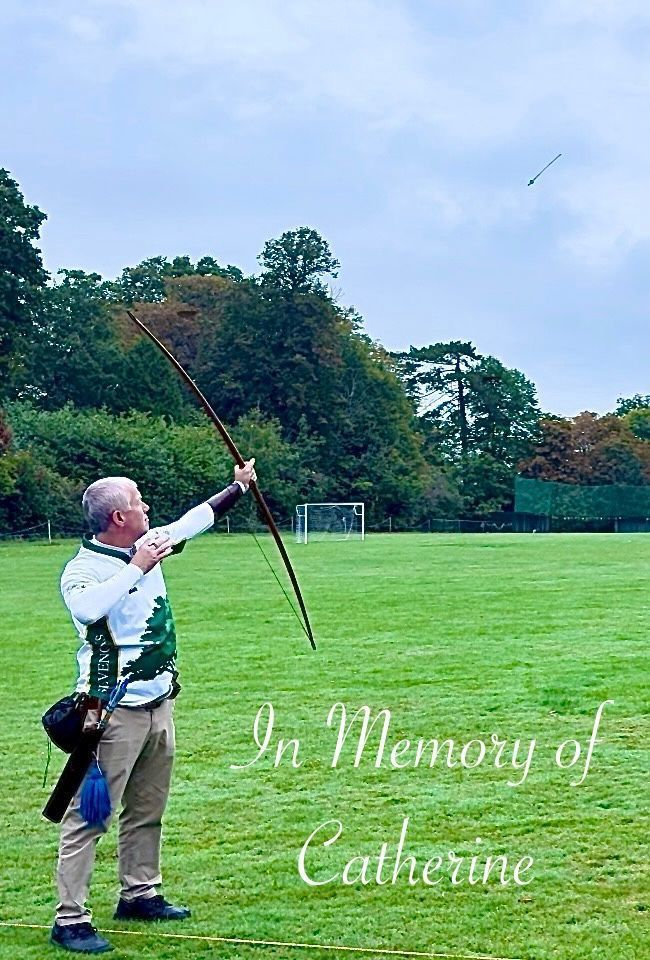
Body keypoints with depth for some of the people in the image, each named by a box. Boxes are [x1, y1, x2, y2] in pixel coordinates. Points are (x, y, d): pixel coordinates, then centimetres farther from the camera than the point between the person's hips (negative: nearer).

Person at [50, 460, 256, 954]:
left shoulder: (148, 544, 6)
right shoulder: (83, 569, -17)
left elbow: (194, 520, 22)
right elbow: (85, 607, -39)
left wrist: (239, 487, 32)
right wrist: (137, 567, -32)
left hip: (159, 704, 9)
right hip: (114, 711, -8)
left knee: (148, 810, 18)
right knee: (90, 815, -6)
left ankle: (139, 894, 32)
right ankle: (70, 919, -2)